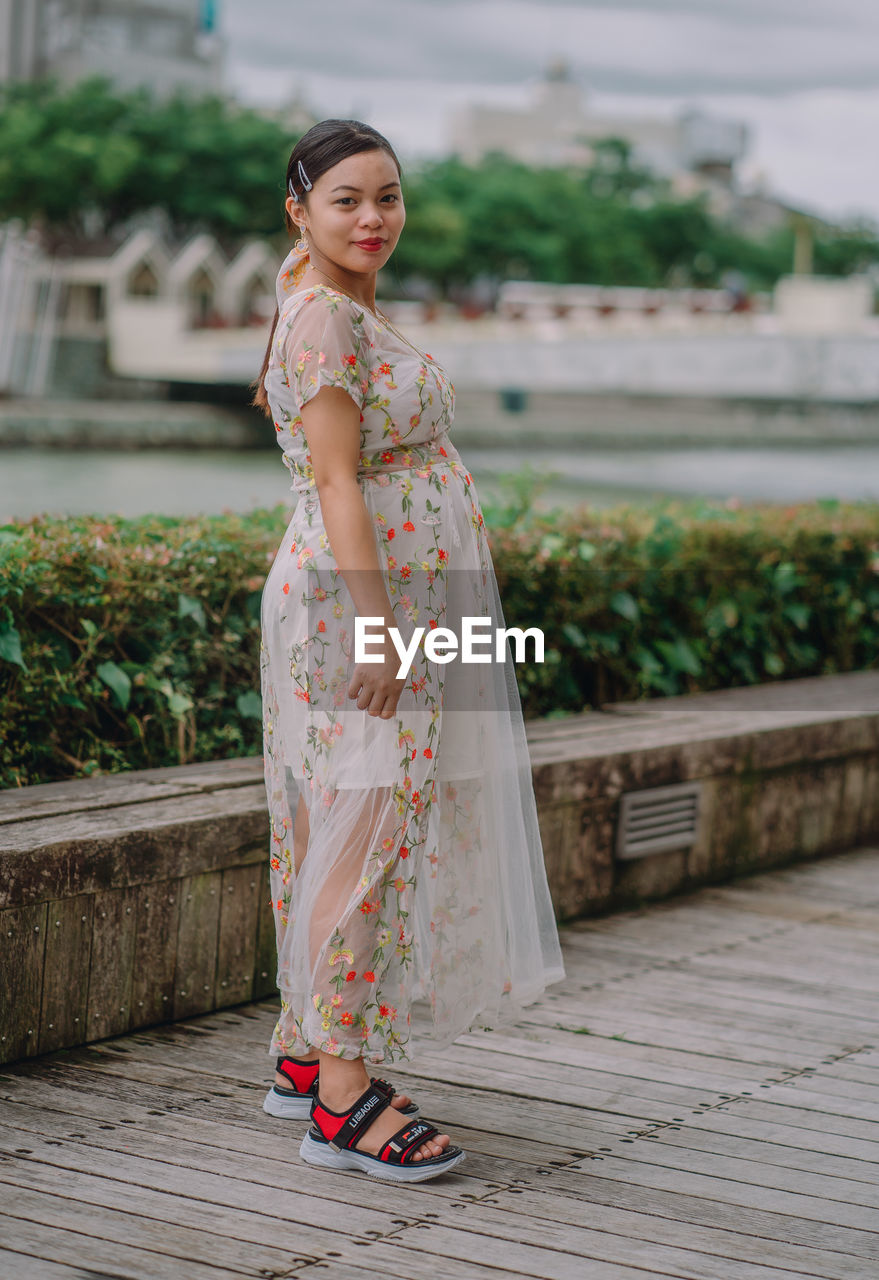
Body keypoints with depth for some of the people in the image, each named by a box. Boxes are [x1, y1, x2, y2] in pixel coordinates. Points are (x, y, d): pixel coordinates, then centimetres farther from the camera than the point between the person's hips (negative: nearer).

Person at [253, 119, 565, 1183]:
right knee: (369, 836, -8)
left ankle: (303, 1054, 24)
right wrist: (378, 627, -25)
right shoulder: (325, 317, -14)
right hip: (363, 605, -10)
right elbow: (338, 483, -20)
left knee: (337, 834, 14)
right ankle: (342, 1100, -4)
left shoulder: (346, 306, 16)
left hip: (391, 608, 10)